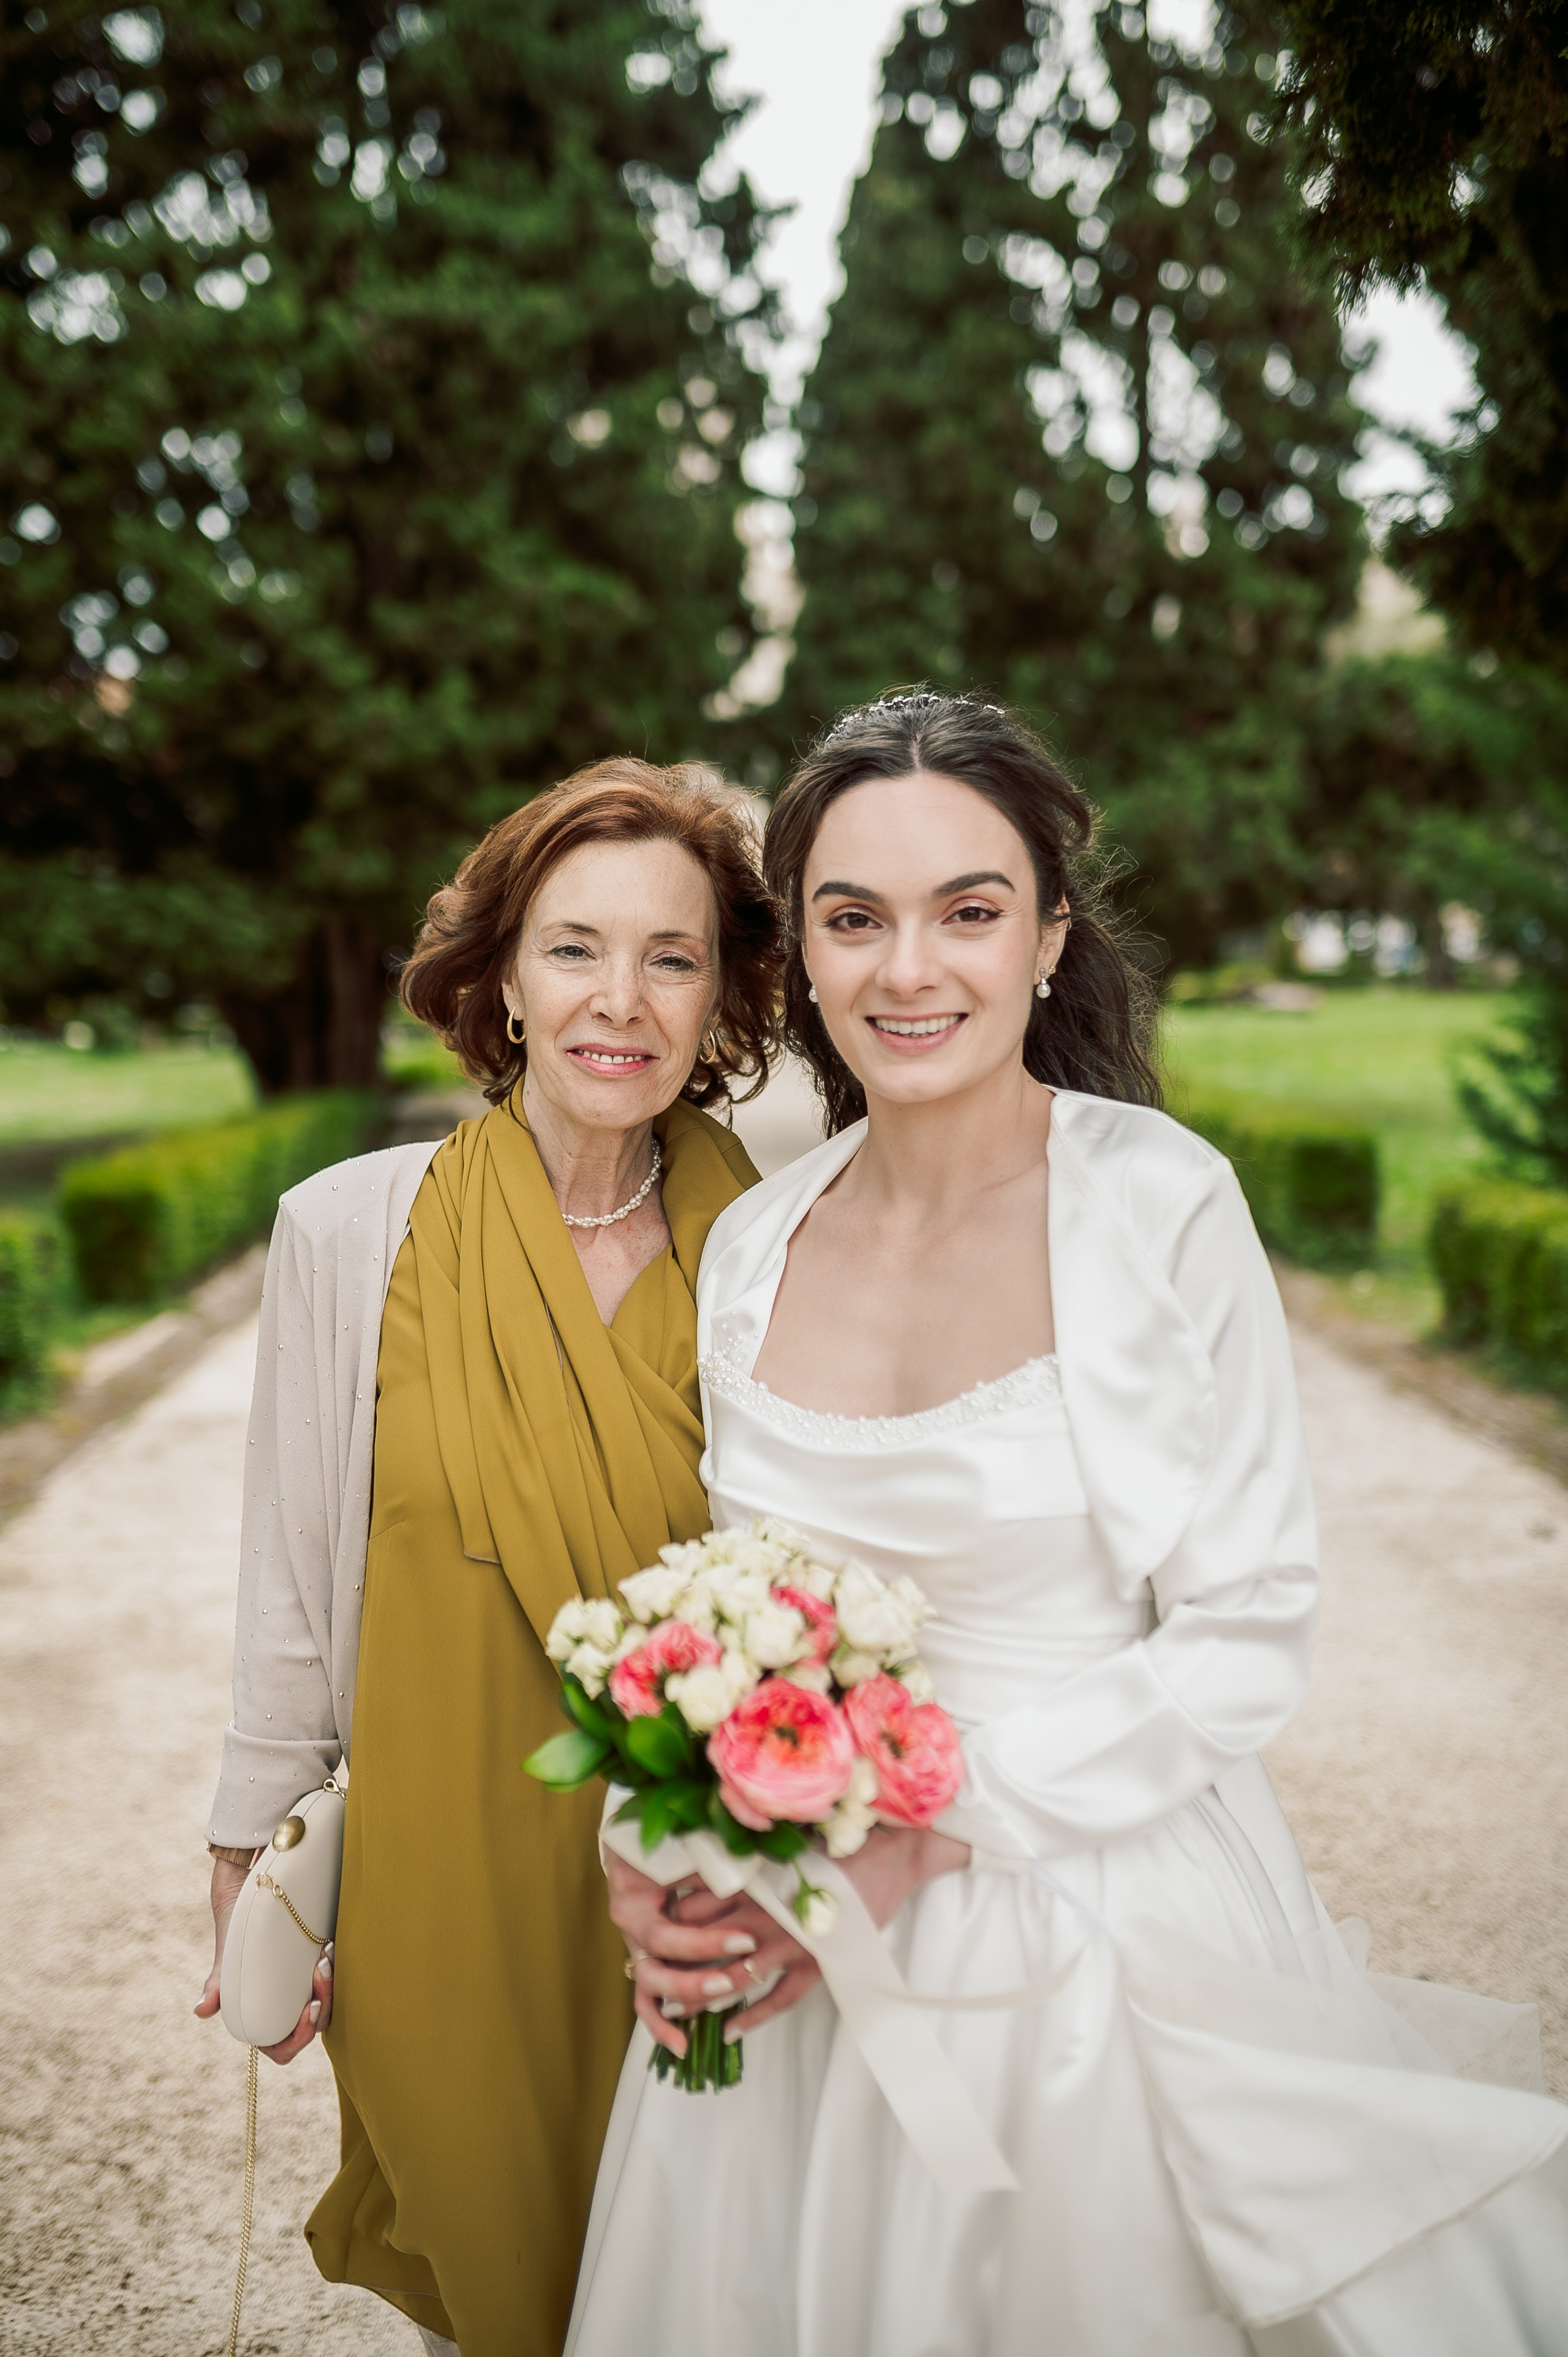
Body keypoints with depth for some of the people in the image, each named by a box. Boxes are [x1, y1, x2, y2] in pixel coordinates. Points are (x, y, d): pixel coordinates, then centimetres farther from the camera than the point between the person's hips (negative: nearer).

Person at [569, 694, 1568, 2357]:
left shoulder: (1158, 1201, -15)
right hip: (800, 1956, 4)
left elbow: (1245, 1638, -14)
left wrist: (926, 1835, -18)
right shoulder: (750, 1246, -1)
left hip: (1106, 1922, -4)